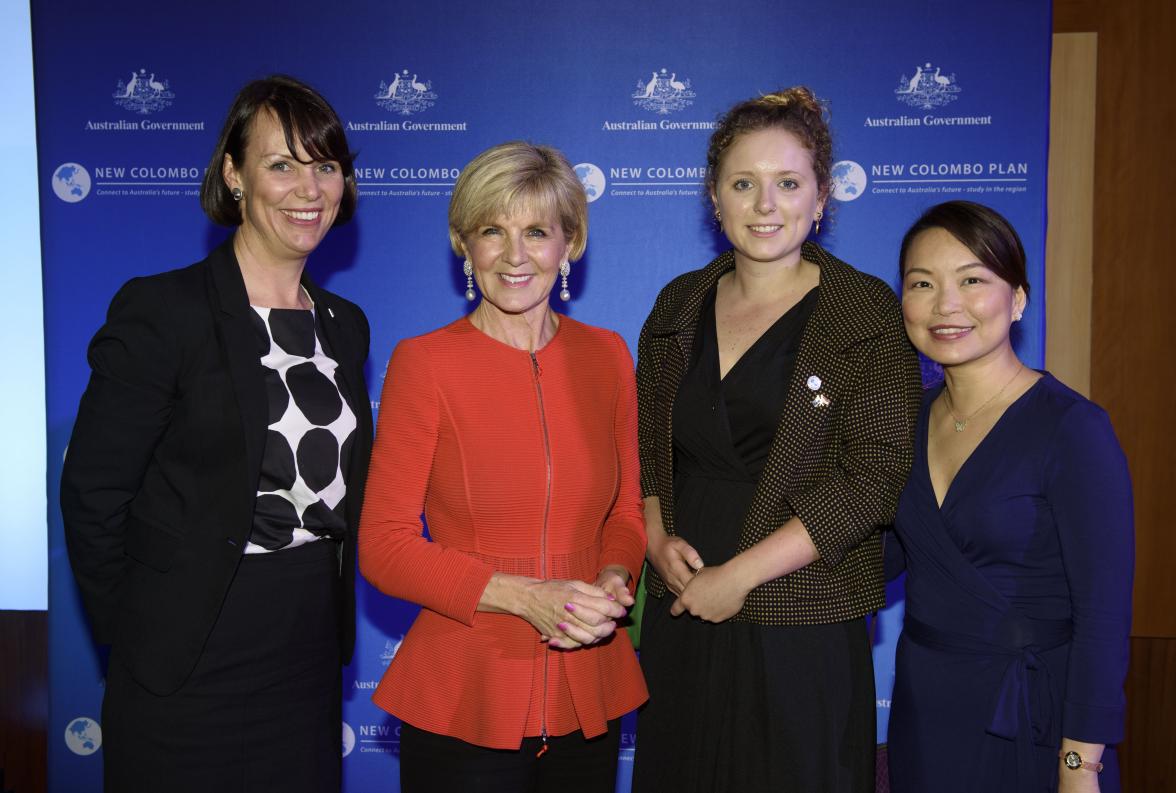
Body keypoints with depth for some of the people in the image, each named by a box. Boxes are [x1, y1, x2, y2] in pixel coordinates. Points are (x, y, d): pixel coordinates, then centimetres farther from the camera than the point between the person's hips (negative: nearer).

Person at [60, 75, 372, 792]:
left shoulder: (346, 325, 7)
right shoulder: (160, 311, -13)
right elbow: (92, 497, -10)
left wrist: (327, 619, 9)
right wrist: (138, 638, -4)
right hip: (188, 676, -5)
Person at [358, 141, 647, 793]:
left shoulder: (606, 355, 2)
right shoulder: (423, 362, -9)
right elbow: (382, 547, -9)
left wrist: (614, 580, -9)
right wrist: (524, 597, -18)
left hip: (590, 695, 4)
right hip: (463, 698, -3)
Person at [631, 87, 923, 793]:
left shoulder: (869, 316, -7)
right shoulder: (679, 307, 7)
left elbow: (873, 479, -14)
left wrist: (740, 574, -16)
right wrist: (656, 538, -5)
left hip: (801, 631, -4)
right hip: (678, 619, 4)